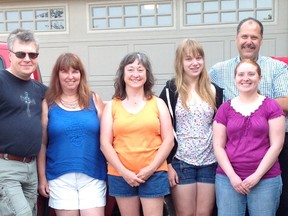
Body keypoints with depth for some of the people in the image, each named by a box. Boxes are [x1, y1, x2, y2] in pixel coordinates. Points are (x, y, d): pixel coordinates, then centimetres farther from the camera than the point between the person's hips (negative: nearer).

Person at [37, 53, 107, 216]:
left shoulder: (94, 100, 5)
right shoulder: (48, 104, 3)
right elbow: (42, 143, 5)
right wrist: (42, 177, 3)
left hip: (93, 176, 1)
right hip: (60, 178, 0)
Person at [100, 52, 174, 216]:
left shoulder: (158, 103, 7)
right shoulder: (112, 106, 7)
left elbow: (168, 140, 2)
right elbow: (105, 144, 1)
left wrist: (151, 168, -9)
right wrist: (124, 172, -9)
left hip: (154, 175, -1)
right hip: (120, 176, 1)